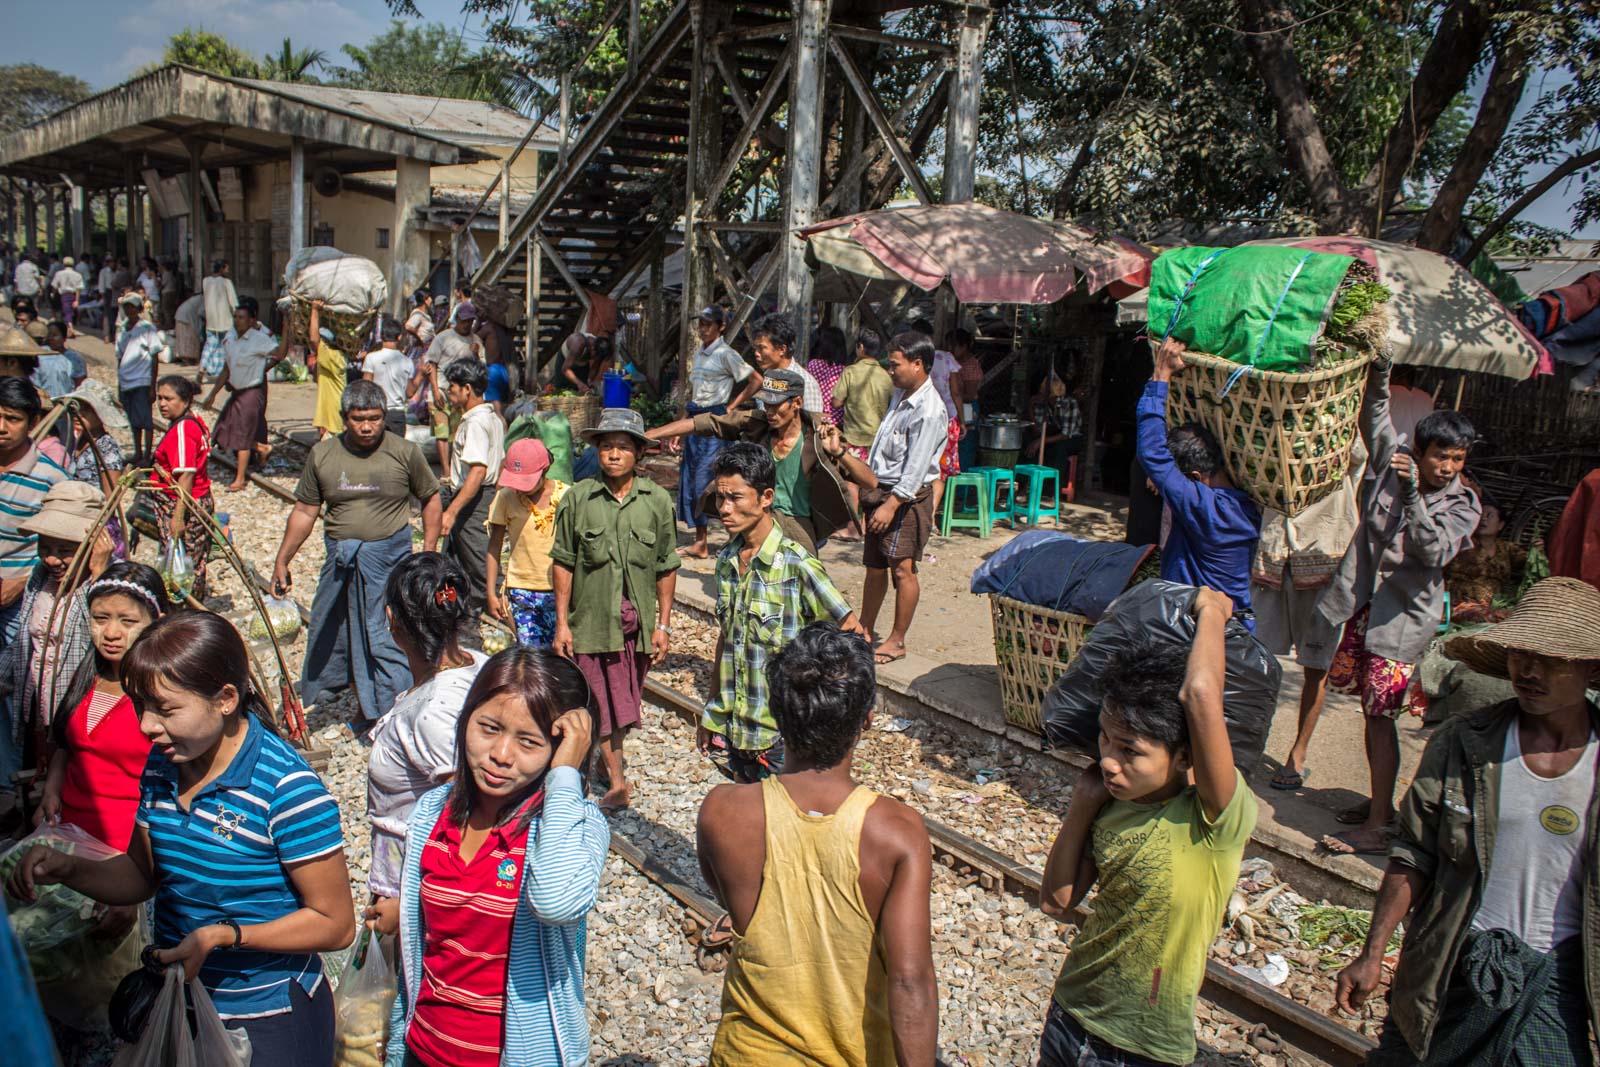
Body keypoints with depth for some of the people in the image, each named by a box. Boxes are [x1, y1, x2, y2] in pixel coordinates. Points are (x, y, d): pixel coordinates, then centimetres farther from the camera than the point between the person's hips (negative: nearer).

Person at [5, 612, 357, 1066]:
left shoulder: (285, 786, -26)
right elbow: (143, 875, 10)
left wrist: (222, 935, -28)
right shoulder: (161, 765, -3)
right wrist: (67, 869, -8)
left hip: (270, 1023, -6)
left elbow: (335, 924, -20)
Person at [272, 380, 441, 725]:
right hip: (339, 558, 5)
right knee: (328, 634, 16)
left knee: (385, 638, -7)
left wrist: (428, 552, -1)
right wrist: (282, 561, 9)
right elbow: (304, 512, 8)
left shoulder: (405, 452, -5)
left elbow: (430, 498, 4)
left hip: (389, 557, -4)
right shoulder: (322, 455, 2)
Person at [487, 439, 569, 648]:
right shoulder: (506, 497, -2)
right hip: (521, 590, 1)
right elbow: (495, 545, 6)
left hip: (559, 591, -1)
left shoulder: (567, 496, -4)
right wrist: (491, 593, 4)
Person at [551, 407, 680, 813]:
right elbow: (563, 563, -1)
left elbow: (666, 569, 2)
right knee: (601, 702, 2)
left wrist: (663, 625, 2)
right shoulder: (578, 498, -6)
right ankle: (617, 782, 12)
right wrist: (561, 623, -2)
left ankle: (608, 759, 37)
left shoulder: (657, 500, -3)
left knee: (624, 700, 15)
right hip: (591, 619, -1)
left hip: (637, 621, 2)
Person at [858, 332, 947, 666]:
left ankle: (897, 641, 7)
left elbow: (916, 468, -22)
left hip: (907, 497, -9)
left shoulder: (929, 411, -18)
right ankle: (865, 629, 27)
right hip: (881, 489, 9)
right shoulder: (899, 395, 11)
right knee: (874, 565, 15)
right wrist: (872, 485, 16)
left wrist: (892, 504, -24)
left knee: (902, 569, -3)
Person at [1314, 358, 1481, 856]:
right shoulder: (1393, 462, 2)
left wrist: (1412, 493, -30)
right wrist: (1379, 373, 1)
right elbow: (1376, 418, 15)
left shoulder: (1463, 505, -7)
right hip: (1362, 604, 5)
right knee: (1370, 708, 14)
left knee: (1380, 715, -7)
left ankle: (1376, 828, -1)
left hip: (1404, 616, -5)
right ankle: (1382, 801, 29)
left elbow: (1433, 551, -23)